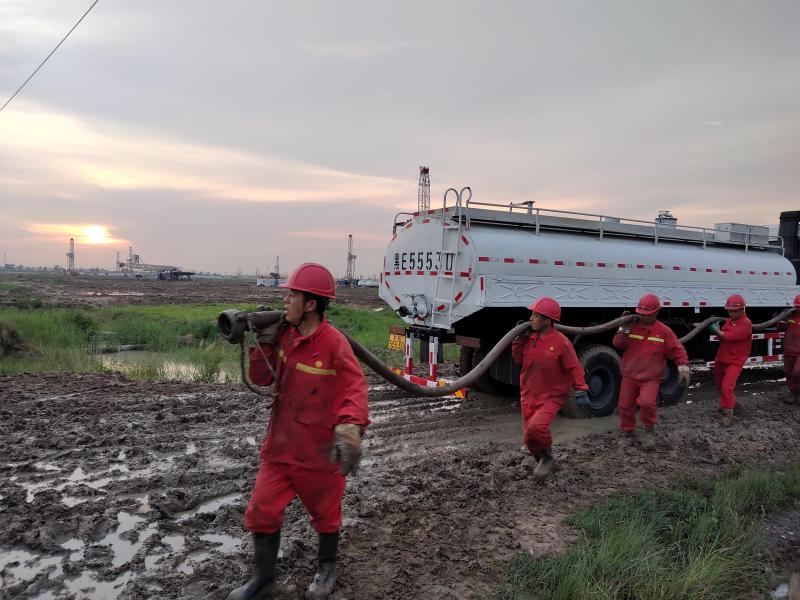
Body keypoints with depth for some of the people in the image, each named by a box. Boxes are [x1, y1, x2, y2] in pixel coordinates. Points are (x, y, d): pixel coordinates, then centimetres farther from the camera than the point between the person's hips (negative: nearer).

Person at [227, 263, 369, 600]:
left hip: (320, 449, -5)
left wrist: (350, 428, -41)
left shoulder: (334, 343, -22)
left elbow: (355, 389, -25)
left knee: (325, 513, 18)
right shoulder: (284, 334, -2)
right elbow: (260, 379, 5)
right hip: (281, 445, 5)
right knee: (262, 512, 11)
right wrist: (264, 345, -11)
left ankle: (327, 568, 46)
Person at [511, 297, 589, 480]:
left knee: (536, 427, -29)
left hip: (551, 397, -6)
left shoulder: (561, 342, -17)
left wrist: (580, 391, -15)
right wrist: (520, 338, -2)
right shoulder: (530, 337, 0)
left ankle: (547, 455, 1)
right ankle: (543, 461, 37)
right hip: (528, 396, 6)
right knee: (529, 439, 9)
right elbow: (518, 359, 9)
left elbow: (574, 368, -11)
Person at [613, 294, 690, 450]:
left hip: (651, 379, -3)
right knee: (625, 406, 8)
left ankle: (648, 430, 1)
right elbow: (618, 344, -5)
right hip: (629, 376, 3)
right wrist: (624, 329, -18)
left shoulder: (664, 331, -5)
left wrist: (683, 366, -18)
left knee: (647, 402, -26)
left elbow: (677, 350, -2)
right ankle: (627, 432, 31)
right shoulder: (631, 326, 0)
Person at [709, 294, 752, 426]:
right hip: (721, 358, 8)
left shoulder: (746, 323, -18)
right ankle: (729, 403, 44)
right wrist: (717, 329, -7)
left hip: (735, 361, -8)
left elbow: (729, 336, -27)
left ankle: (728, 414, -8)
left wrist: (717, 331, -11)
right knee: (719, 384, 21)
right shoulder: (729, 320, 8)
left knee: (727, 387, -17)